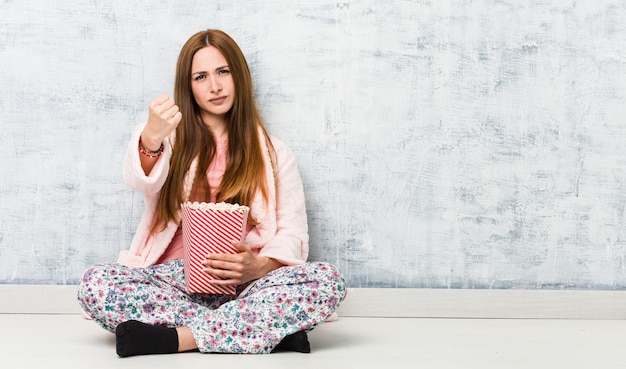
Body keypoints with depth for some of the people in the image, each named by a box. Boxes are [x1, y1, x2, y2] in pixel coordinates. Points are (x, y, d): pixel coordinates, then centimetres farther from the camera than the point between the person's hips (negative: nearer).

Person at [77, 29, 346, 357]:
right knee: (95, 284, -31)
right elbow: (141, 180, -10)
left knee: (328, 281, -30)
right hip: (176, 279, 1)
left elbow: (292, 234, 6)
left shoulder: (272, 153, 16)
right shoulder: (171, 139, 14)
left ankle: (178, 338, -31)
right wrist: (151, 138, -35)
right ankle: (268, 329, -28)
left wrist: (259, 266, -17)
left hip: (245, 285, 0)